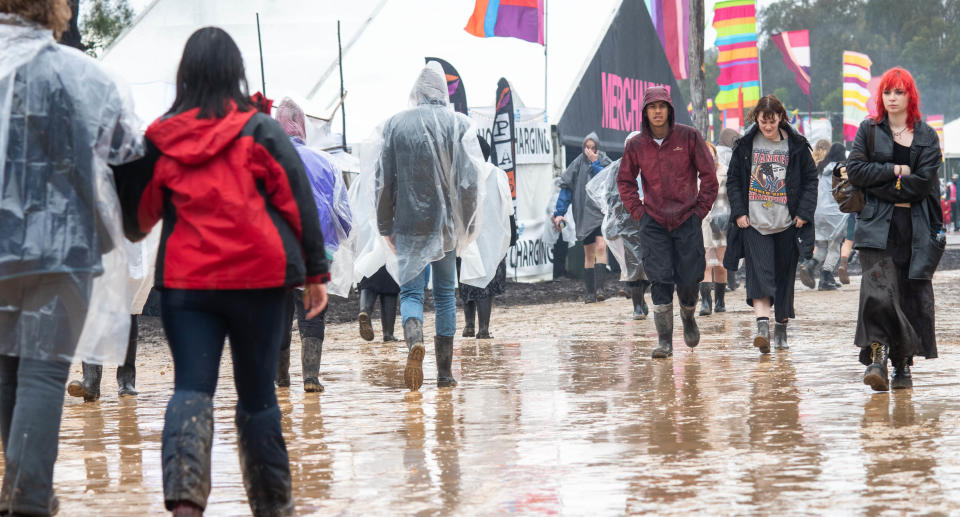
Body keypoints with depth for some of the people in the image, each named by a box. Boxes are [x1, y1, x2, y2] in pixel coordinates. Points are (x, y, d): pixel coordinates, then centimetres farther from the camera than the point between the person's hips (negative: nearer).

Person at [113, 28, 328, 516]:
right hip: (256, 279, -1)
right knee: (257, 393, 10)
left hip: (183, 281, 1)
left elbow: (136, 214, 11)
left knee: (191, 388, -1)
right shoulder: (260, 130, -1)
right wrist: (315, 273, 6)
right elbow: (298, 201, 0)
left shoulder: (160, 138, 3)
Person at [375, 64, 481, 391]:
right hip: (446, 223, 0)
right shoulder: (459, 124, -3)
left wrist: (386, 226, 10)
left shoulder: (395, 125, 0)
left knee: (411, 289, 4)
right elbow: (470, 180, -6)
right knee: (445, 292, 11)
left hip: (409, 225, 0)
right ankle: (445, 372, 12)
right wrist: (468, 225, 4)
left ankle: (414, 339, -28)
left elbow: (384, 180, 2)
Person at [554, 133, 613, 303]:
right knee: (589, 253, 5)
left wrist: (595, 163, -13)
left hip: (601, 212, -2)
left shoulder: (605, 162, 3)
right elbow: (566, 188, 4)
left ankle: (599, 288, -22)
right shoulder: (578, 164, 6)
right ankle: (589, 292, 9)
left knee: (600, 247, -18)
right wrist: (559, 212, -3)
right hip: (584, 214, 2)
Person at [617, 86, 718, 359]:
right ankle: (664, 341, -4)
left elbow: (709, 174, 2)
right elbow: (625, 180, 14)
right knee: (660, 280, -7)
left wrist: (701, 209, -2)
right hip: (653, 223, 1)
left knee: (689, 279, 3)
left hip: (687, 220, -1)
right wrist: (637, 211, 4)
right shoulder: (636, 145, 1)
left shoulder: (689, 137, -4)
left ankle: (688, 317, 35)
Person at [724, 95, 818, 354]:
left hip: (787, 224, 1)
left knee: (785, 275, 7)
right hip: (754, 222, -1)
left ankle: (781, 329, 19)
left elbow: (810, 179, 6)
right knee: (759, 272, -15)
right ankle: (762, 326, -25)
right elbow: (733, 179, 8)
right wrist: (739, 211, -3)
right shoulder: (745, 144, 3)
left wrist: (803, 213, -3)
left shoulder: (796, 145, 2)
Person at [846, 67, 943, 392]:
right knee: (878, 291, -18)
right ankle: (876, 358, -22)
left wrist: (880, 185, -7)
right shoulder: (869, 130, 10)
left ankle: (903, 364, 9)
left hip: (916, 229, 1)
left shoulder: (926, 137, 9)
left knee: (912, 296, 1)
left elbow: (923, 183, -4)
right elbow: (855, 170, -3)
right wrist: (896, 171, -8)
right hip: (878, 227, -1)